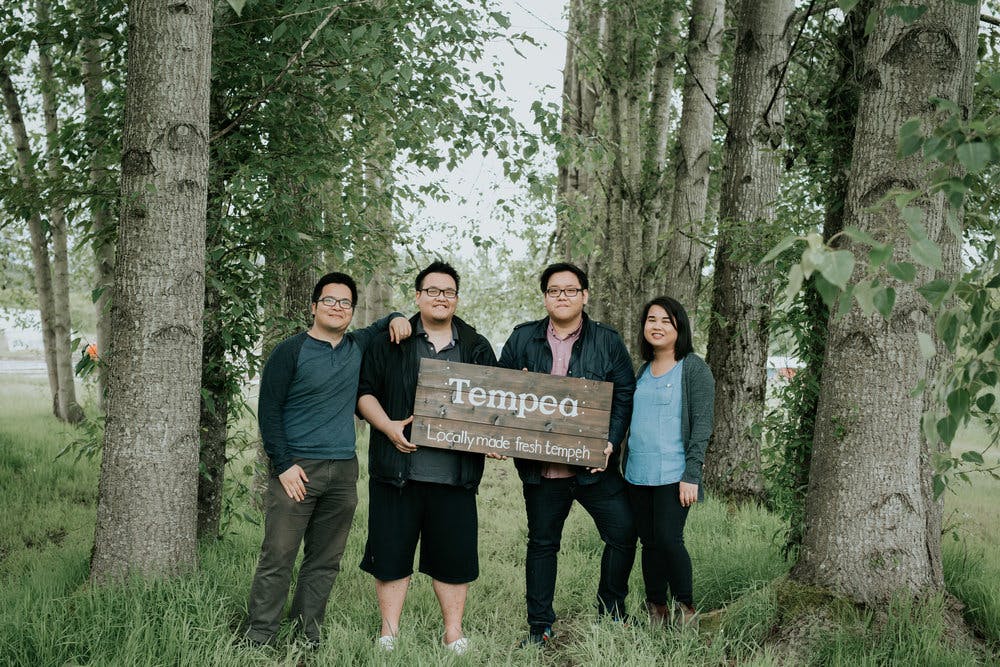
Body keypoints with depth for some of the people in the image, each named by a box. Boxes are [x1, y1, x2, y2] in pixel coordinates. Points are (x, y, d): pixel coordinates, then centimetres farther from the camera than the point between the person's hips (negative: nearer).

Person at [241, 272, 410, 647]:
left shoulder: (358, 346, 13)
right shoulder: (290, 352, -1)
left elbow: (384, 327, 33)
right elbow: (269, 410, -4)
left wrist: (397, 320, 8)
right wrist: (283, 465, -11)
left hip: (343, 472, 5)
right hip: (298, 469, -5)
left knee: (325, 562, 6)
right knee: (278, 559, -7)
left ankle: (306, 638, 13)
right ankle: (258, 639, -2)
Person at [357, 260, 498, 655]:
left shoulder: (476, 348, 12)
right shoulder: (389, 342, 7)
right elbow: (365, 390, 4)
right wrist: (387, 426, -11)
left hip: (455, 472, 1)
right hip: (398, 469, -1)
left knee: (454, 553, 5)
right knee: (391, 552, 4)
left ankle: (454, 633, 19)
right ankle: (389, 633, 16)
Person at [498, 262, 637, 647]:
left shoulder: (608, 341, 4)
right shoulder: (522, 339, 7)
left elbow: (624, 395, 1)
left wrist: (611, 442, -10)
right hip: (540, 467, 1)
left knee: (623, 534, -2)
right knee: (542, 543, 10)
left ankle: (611, 612, 19)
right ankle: (539, 626, 20)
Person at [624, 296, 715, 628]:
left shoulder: (693, 368, -4)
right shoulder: (643, 370, 14)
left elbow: (702, 424, -8)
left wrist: (691, 476, -15)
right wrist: (625, 467, 16)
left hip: (673, 474, -6)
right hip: (638, 474, 6)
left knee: (668, 539, -12)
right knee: (649, 543, 8)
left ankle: (686, 610, 6)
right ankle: (657, 613, 19)